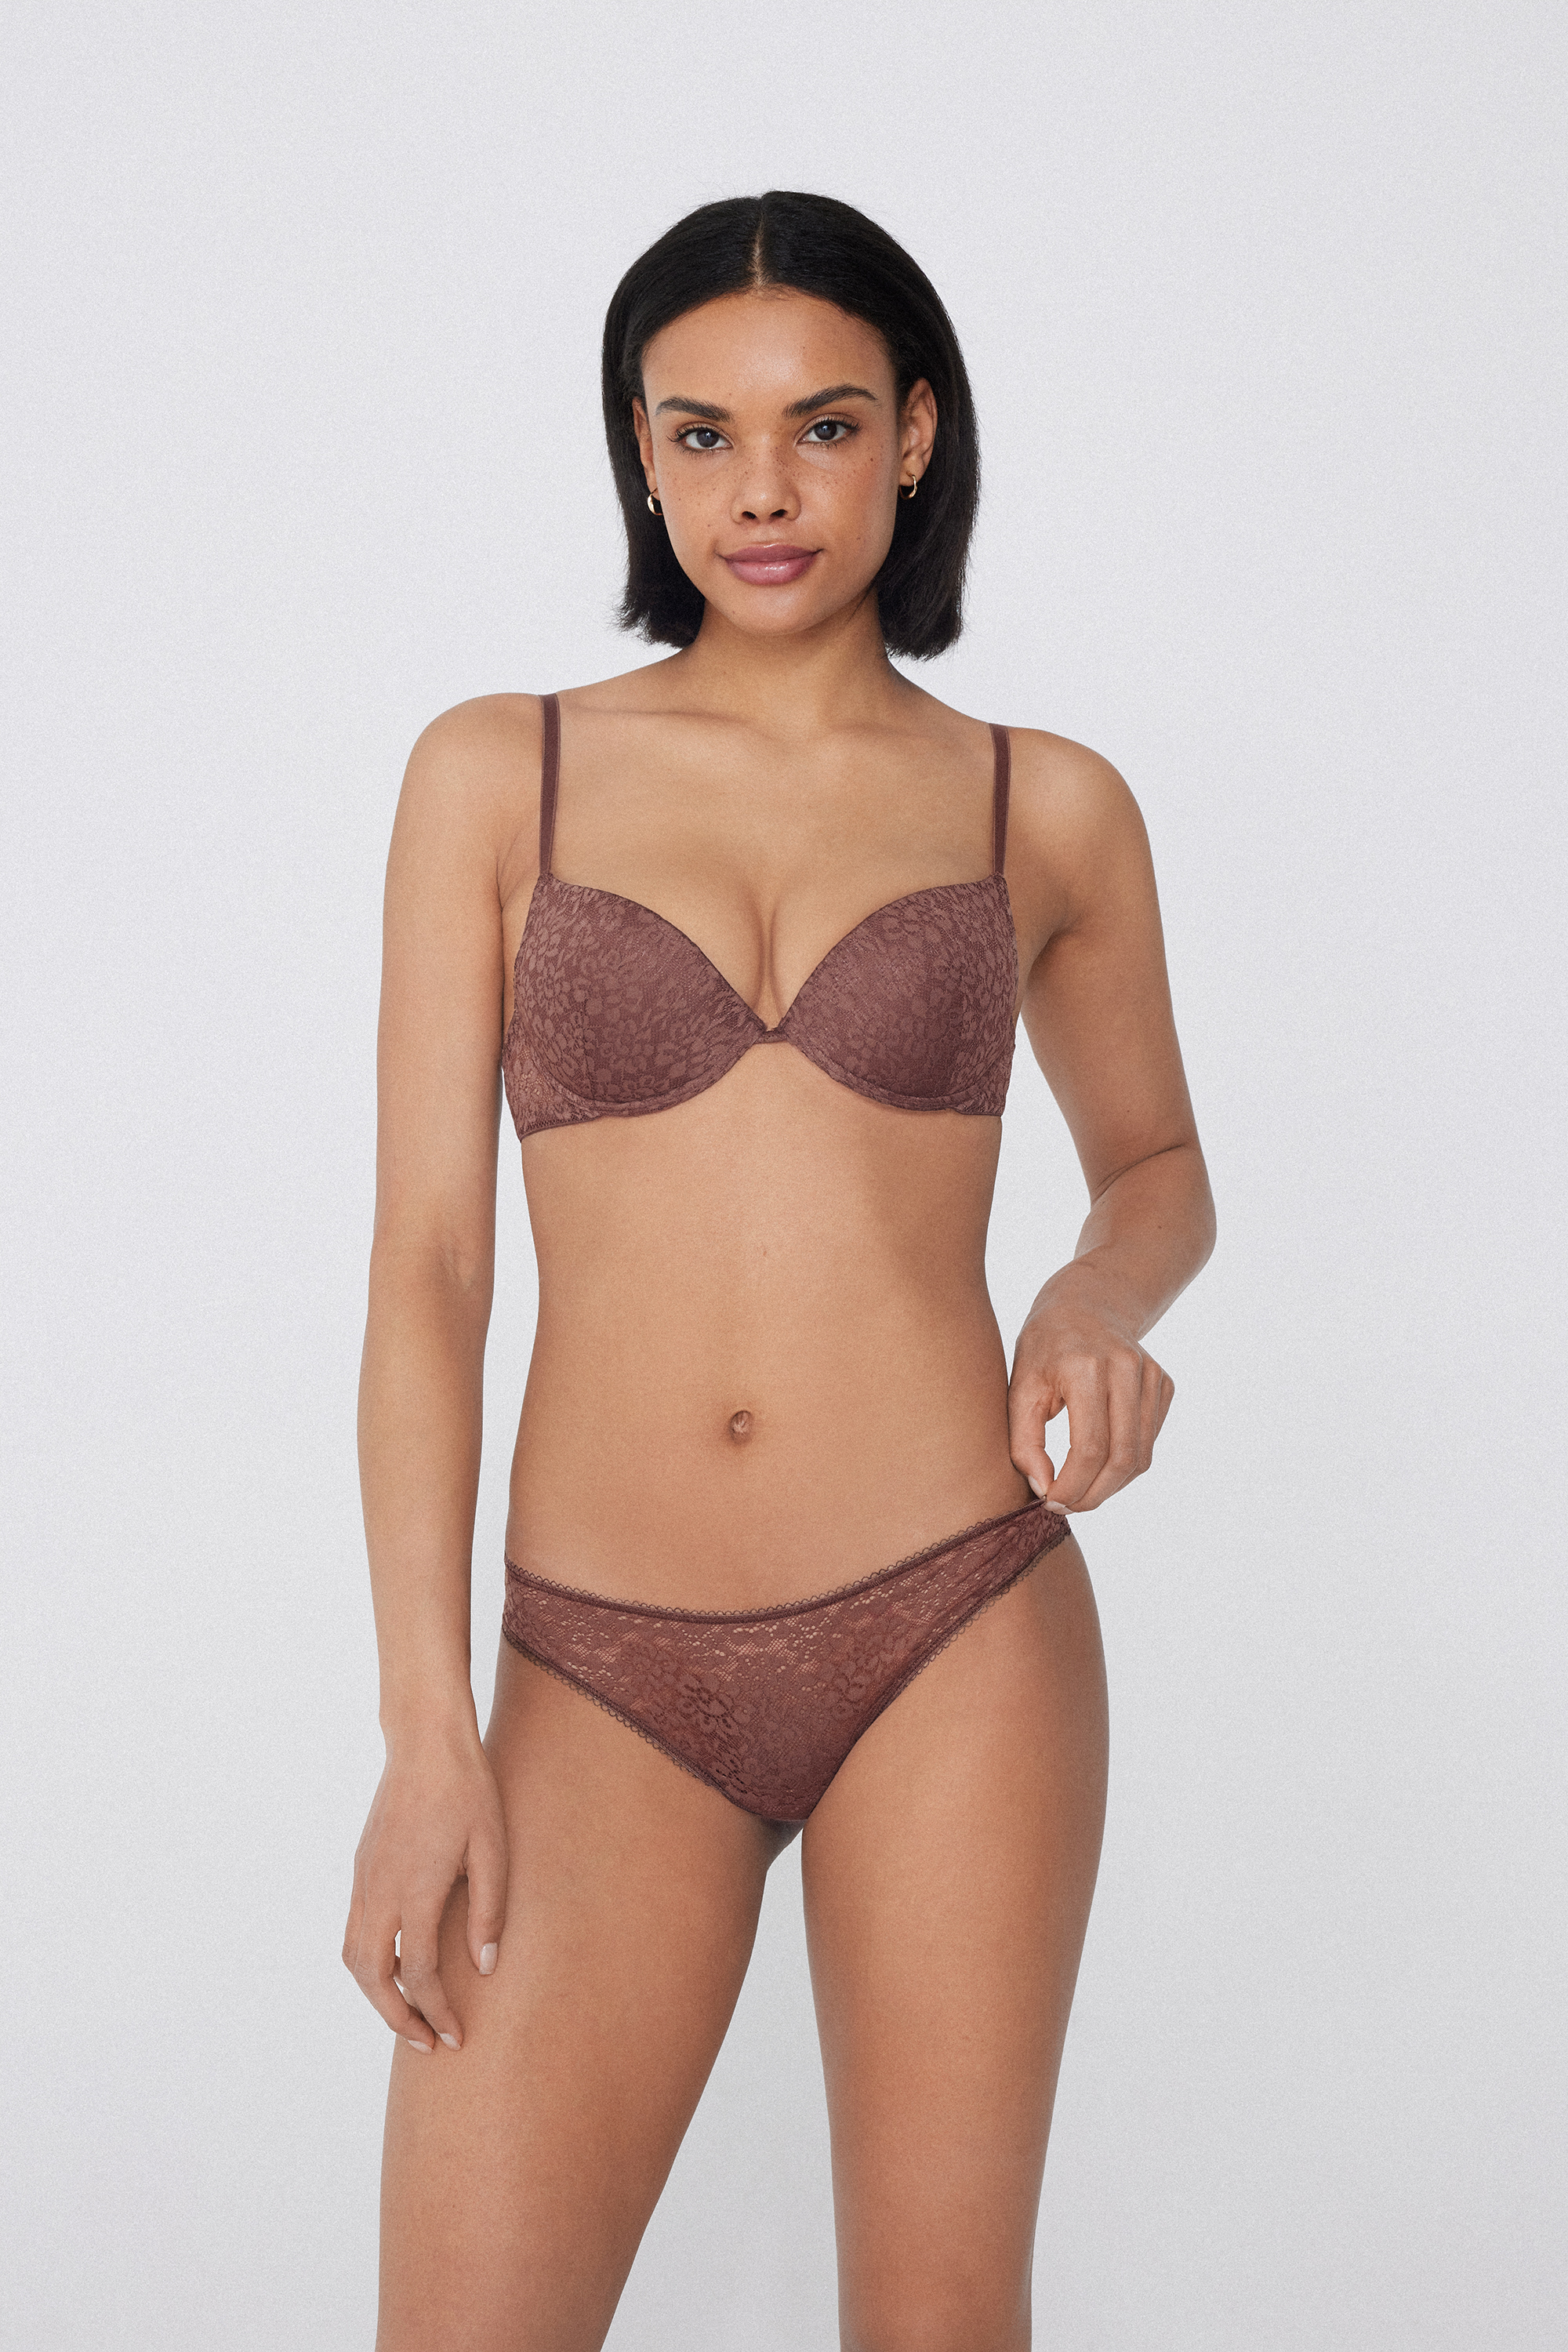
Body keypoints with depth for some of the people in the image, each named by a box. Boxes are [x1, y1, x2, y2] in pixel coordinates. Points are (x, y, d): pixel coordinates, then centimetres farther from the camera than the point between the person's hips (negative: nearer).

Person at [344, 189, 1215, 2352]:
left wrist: (1102, 1305, -5)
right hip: (608, 1683, 0)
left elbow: (1160, 1168, 20)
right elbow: (425, 1260, 0)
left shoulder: (1044, 809, 5)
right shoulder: (500, 777, 4)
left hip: (957, 1631, 0)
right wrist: (425, 1730, -6)